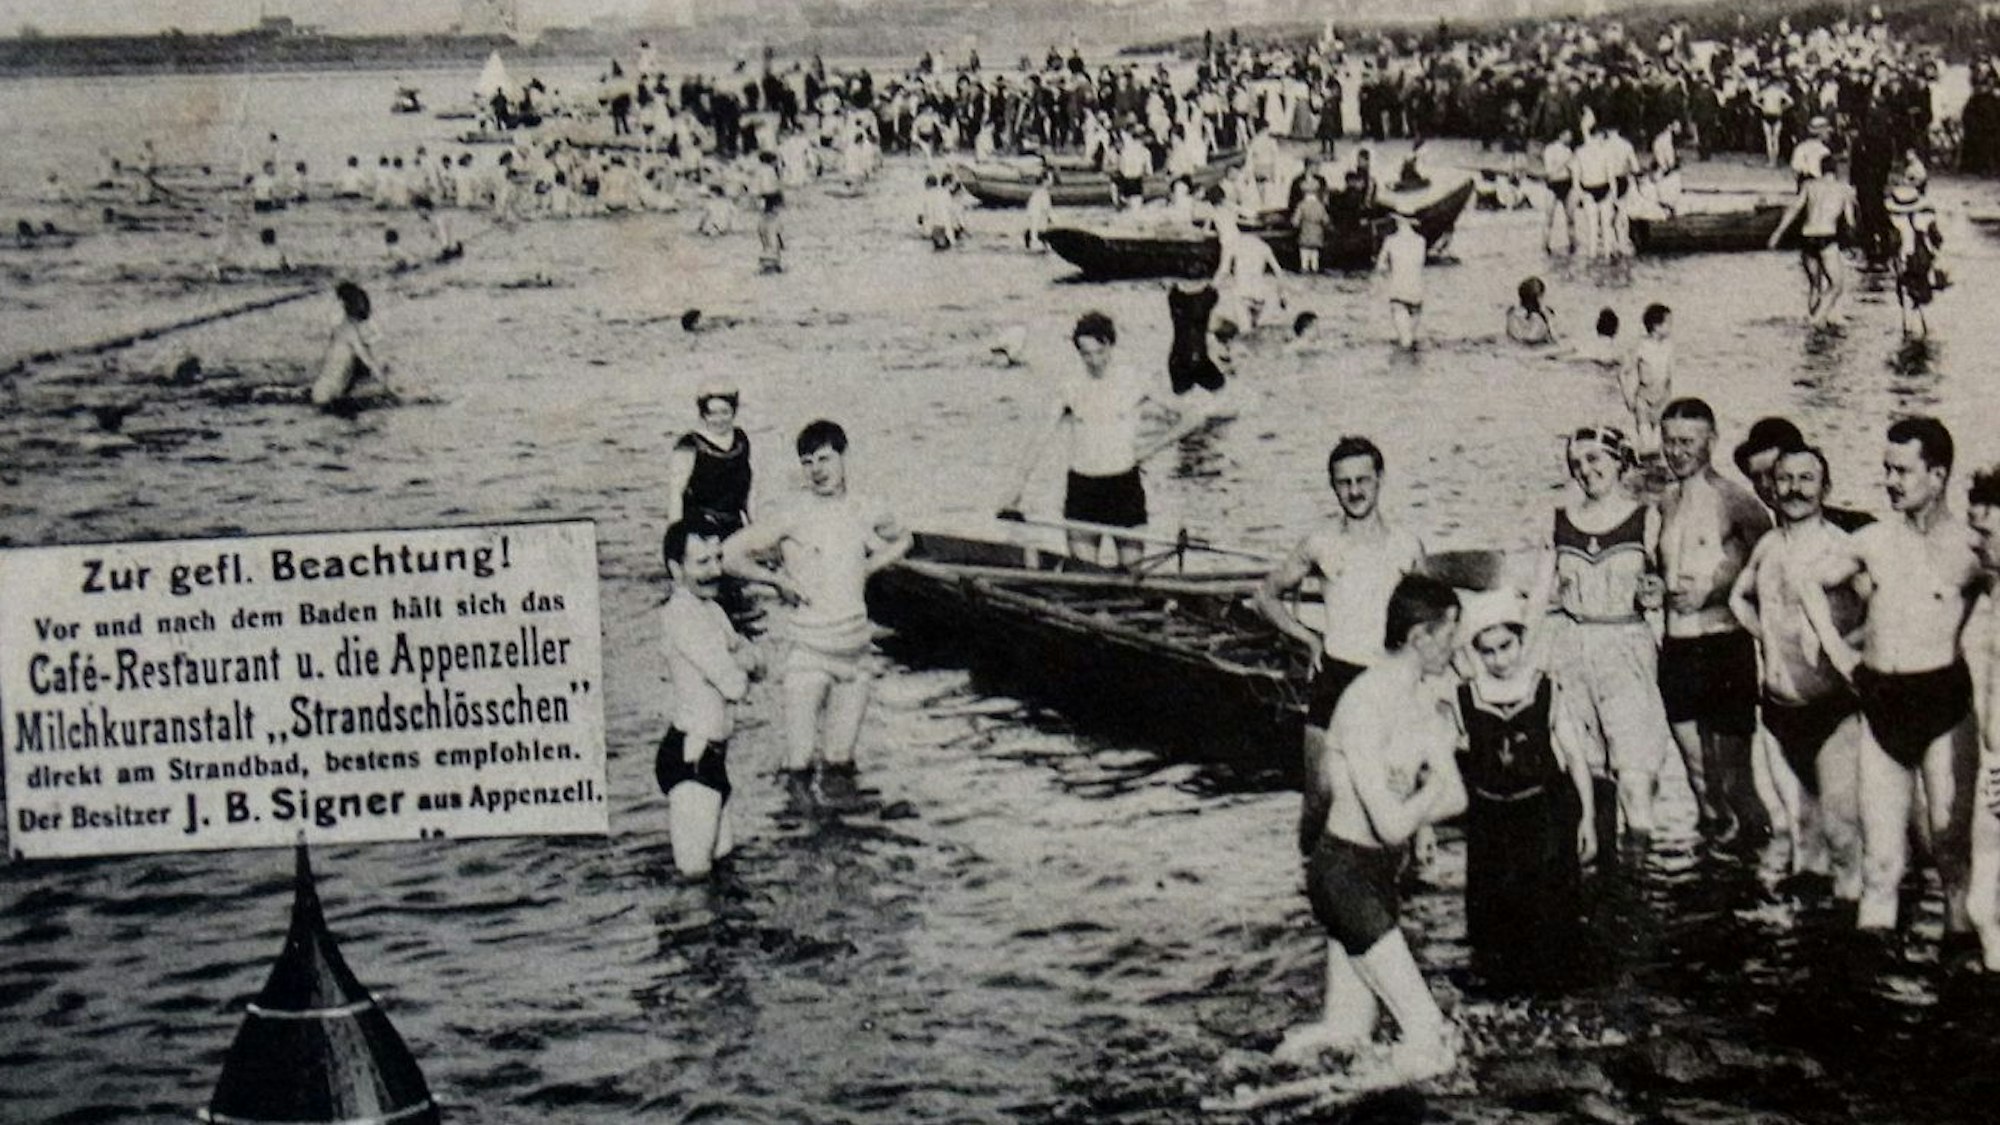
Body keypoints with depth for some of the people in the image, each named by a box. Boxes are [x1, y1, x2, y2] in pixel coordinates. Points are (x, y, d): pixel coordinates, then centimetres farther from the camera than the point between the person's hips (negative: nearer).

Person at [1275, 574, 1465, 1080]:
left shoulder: (1428, 693, -1)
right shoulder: (1364, 706, -27)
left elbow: (1455, 799, 0)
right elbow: (1393, 825, -28)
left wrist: (1404, 814, -14)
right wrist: (1433, 787, -12)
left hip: (1383, 861, 7)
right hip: (1341, 863, -7)